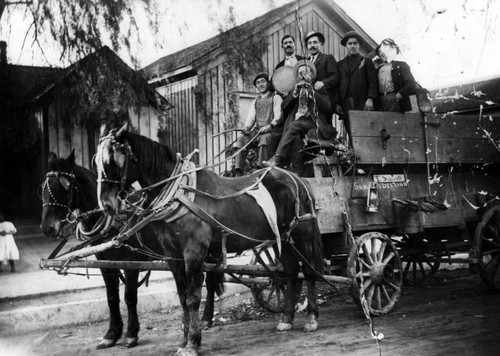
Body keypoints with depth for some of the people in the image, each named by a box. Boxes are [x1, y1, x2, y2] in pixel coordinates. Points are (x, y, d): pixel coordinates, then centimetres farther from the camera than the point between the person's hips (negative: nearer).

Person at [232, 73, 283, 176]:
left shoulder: (276, 98, 8)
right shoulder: (255, 102, 25)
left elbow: (278, 116, -5)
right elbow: (251, 118, 15)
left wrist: (269, 126, -24)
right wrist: (246, 128, -8)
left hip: (273, 132, -5)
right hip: (257, 131, 5)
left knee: (264, 138, -38)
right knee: (241, 140, -22)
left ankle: (261, 169, -48)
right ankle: (238, 172, -30)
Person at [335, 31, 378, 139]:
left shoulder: (366, 62, 13)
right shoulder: (340, 64, 20)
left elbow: (373, 82, 3)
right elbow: (337, 84, 14)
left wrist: (370, 99, -11)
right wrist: (337, 103, 1)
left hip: (363, 105, -2)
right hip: (346, 106, 2)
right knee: (351, 135, -5)